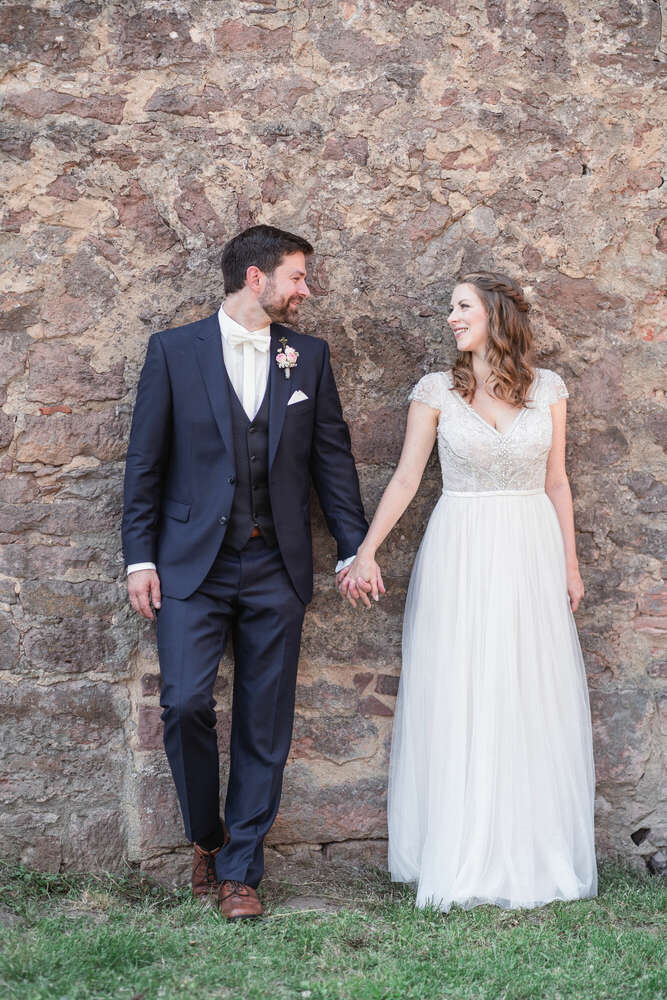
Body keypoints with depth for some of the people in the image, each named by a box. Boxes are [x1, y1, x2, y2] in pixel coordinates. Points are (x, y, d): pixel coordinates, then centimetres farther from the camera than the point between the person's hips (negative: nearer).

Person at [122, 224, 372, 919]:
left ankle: (240, 869, 14)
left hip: (276, 568, 2)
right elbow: (145, 461, 3)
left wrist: (354, 548, 7)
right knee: (185, 703, -11)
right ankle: (205, 839, 15)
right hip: (193, 564, -2)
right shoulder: (173, 351, 2)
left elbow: (331, 455, 12)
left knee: (264, 723, 3)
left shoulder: (308, 355, 9)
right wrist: (140, 558, -3)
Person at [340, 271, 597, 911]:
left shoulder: (547, 389, 5)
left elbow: (556, 482, 9)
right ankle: (464, 855, 10)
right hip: (460, 556, -1)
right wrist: (366, 550, -8)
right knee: (458, 702, 0)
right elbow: (405, 478, 0)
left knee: (534, 700, 4)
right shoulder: (436, 391, 1)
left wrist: (570, 564, 8)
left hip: (531, 553, 1)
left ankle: (535, 853, 16)